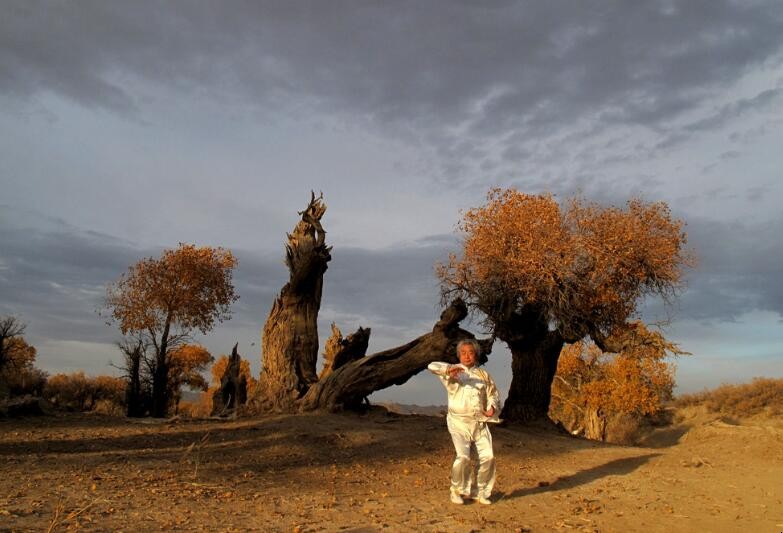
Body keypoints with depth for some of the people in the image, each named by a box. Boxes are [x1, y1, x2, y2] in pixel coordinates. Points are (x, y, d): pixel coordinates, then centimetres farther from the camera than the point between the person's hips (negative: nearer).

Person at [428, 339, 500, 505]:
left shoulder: (483, 374, 14)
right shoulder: (453, 372, 4)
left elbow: (493, 395, 15)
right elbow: (432, 366, -11)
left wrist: (492, 407, -7)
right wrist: (449, 369, -29)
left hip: (480, 423, 4)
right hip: (459, 422, -4)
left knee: (488, 456, -5)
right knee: (463, 456, -18)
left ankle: (478, 491, 18)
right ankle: (457, 490, 7)